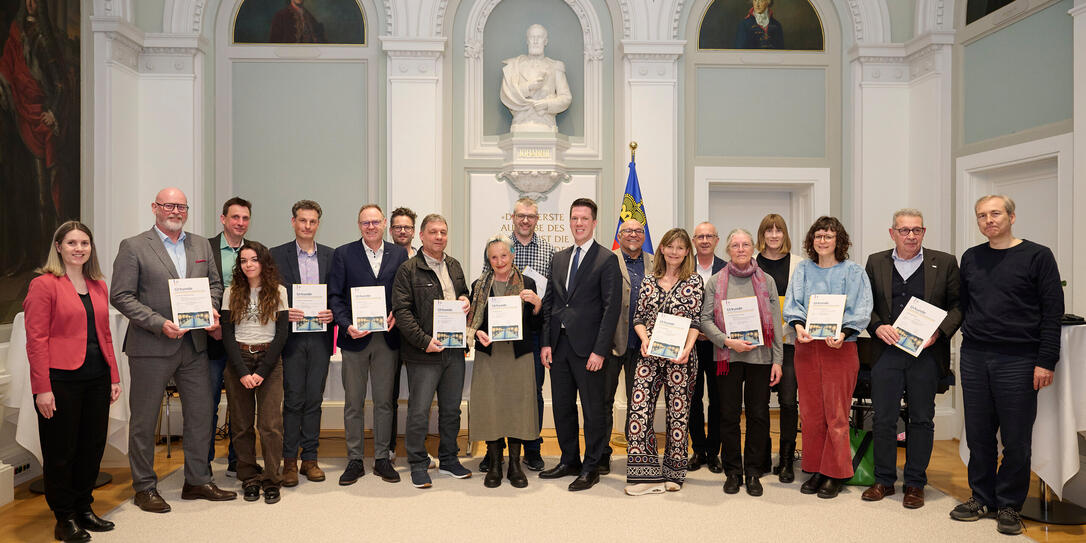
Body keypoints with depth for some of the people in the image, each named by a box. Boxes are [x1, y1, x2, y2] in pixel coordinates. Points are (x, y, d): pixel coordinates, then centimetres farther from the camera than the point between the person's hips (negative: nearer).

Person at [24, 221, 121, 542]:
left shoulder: (98, 287, 13)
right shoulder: (44, 285, -6)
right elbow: (36, 340, -10)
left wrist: (114, 377, 12)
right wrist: (42, 388, -14)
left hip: (96, 379, 6)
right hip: (61, 380, -6)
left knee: (92, 447, 11)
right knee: (61, 451, 5)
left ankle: (84, 509, 26)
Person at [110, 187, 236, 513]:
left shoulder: (201, 245, 11)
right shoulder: (133, 247, -4)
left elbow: (214, 283, 16)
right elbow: (121, 296, -8)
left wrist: (212, 311, -4)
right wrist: (160, 323, -18)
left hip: (194, 344, 5)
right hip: (151, 347, -5)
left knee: (201, 413, 10)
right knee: (144, 419, 6)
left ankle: (197, 481, 23)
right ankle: (145, 488, 21)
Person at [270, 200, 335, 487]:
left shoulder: (331, 256, 9)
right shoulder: (277, 255, 3)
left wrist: (333, 313, -7)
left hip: (320, 336, 2)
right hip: (291, 336, -2)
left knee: (314, 399, 7)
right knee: (293, 400, 0)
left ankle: (310, 458, 16)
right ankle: (290, 460, 11)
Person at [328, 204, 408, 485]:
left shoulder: (399, 254, 7)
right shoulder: (343, 254, 3)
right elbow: (334, 295, -1)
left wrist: (397, 315, -10)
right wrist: (347, 325, -14)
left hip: (387, 337, 1)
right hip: (355, 337, -1)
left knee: (384, 401, 8)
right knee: (353, 402, 6)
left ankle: (382, 459, 19)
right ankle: (354, 460, 18)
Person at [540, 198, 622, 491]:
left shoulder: (607, 260, -5)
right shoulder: (558, 258, 13)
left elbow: (612, 308, -10)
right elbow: (549, 302, 13)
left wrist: (599, 350, -15)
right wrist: (546, 342, 5)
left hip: (587, 347, -6)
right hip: (559, 345, 6)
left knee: (593, 410, 4)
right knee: (562, 407, 14)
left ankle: (591, 468, 17)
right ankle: (569, 460, 29)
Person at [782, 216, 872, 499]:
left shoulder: (853, 271, 3)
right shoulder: (802, 269, 12)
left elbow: (861, 310, -5)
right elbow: (793, 302, 4)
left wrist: (843, 333, -21)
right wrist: (798, 325, -16)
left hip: (840, 348, -3)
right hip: (806, 346, 3)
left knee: (836, 414, 0)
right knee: (810, 413, 8)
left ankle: (835, 475, 12)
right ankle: (816, 470, 19)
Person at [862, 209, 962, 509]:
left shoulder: (944, 263, 4)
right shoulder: (876, 263, 8)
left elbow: (958, 305, 3)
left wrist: (939, 331, -12)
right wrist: (878, 327, -8)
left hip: (926, 354, -1)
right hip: (886, 352, 1)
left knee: (921, 419, 8)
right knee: (883, 418, 5)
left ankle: (915, 483, 20)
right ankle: (884, 480, 19)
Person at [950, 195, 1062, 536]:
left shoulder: (1037, 256, -1)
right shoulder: (970, 258, 11)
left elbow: (1053, 311, -4)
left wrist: (1045, 361, -10)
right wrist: (969, 341, 8)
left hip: (1018, 360, -4)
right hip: (973, 358, 4)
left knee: (1016, 439, 3)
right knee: (978, 435, 9)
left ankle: (1009, 506, 17)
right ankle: (982, 499, 21)